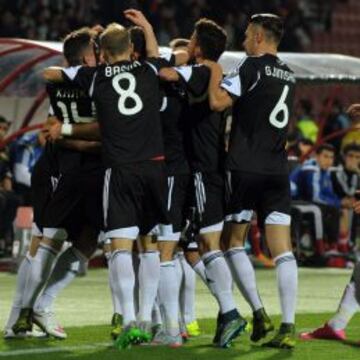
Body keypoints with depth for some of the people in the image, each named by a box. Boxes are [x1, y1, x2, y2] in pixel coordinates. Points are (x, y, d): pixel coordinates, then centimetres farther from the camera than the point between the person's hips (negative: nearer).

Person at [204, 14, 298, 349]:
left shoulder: (252, 66, -7)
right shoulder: (288, 75, 15)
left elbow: (218, 101, -15)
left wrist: (215, 72, 1)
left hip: (245, 168, -5)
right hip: (278, 170, 5)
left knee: (234, 242, 9)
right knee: (282, 249, -1)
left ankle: (259, 312, -2)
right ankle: (288, 327, -9)